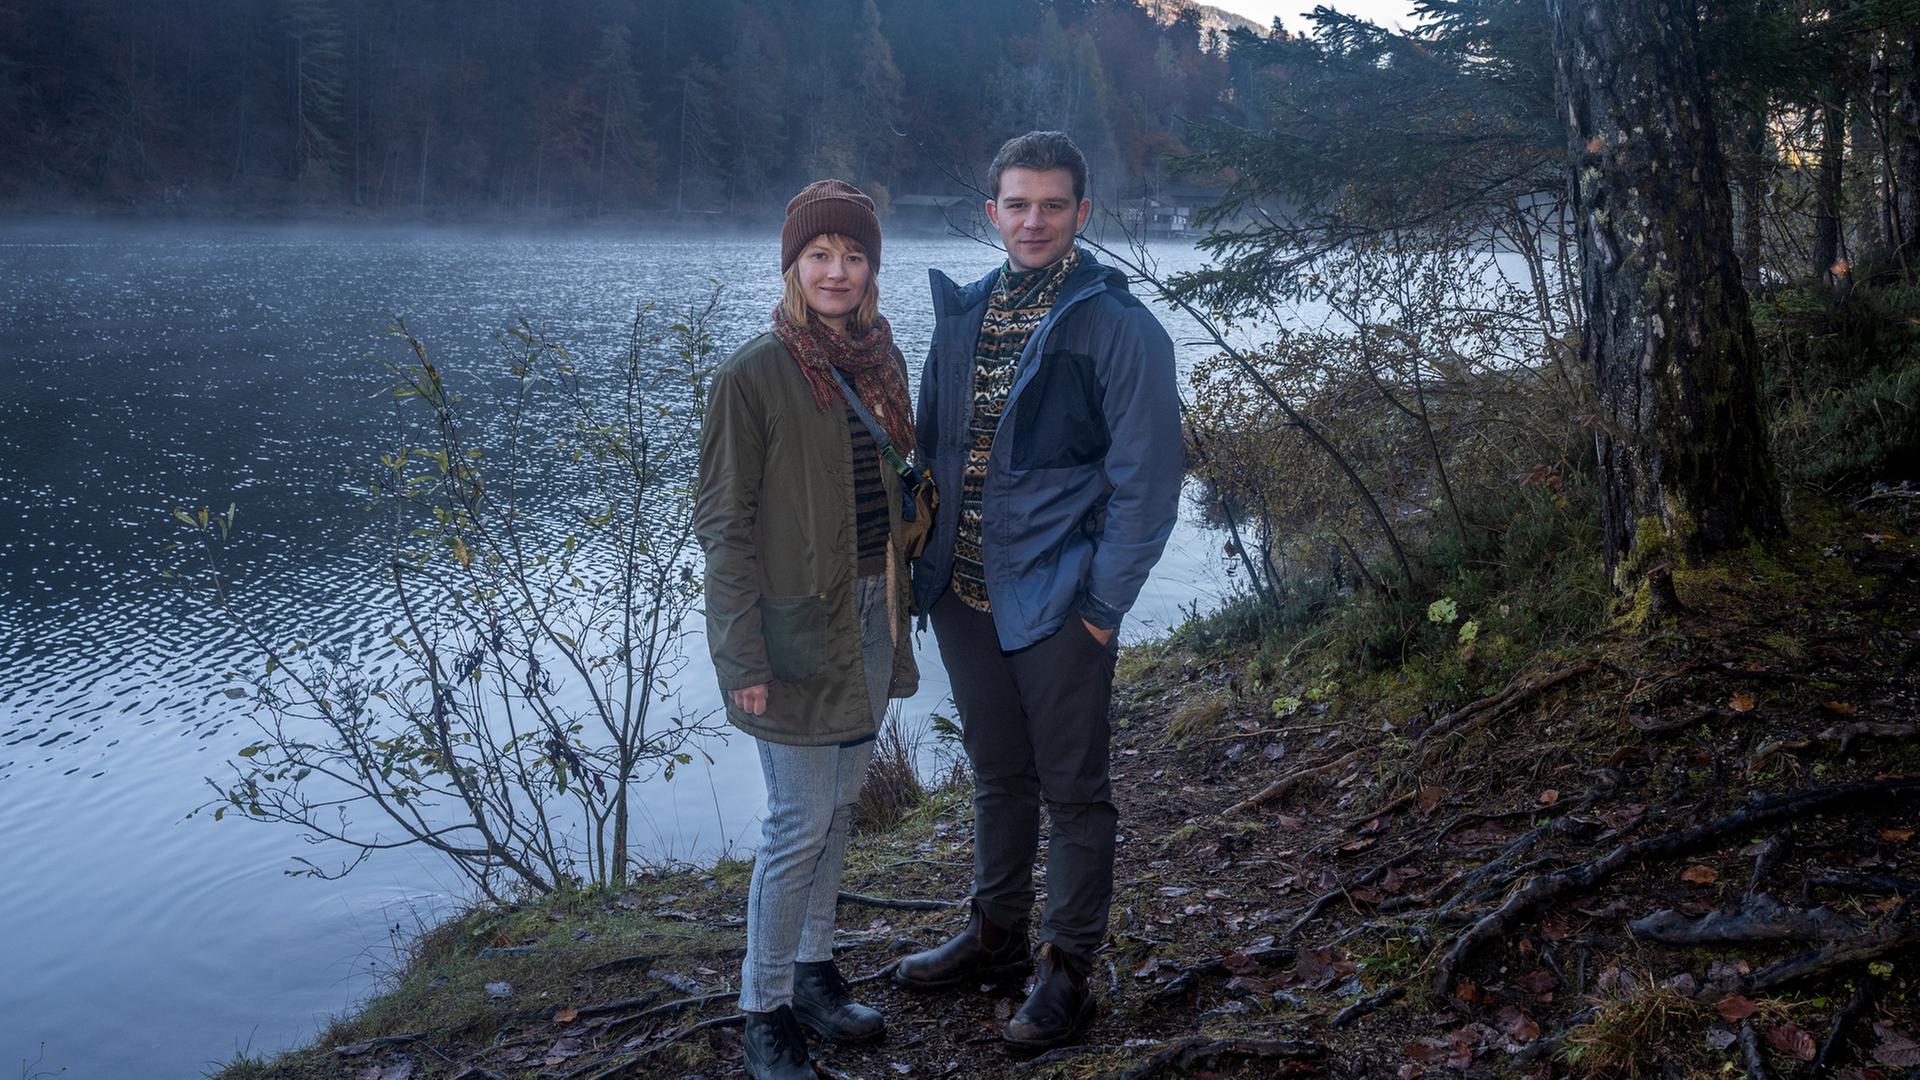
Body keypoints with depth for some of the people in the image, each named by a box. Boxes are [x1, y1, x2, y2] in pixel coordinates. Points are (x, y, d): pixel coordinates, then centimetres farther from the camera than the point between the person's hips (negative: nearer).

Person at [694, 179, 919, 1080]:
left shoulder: (879, 361, 5)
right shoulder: (752, 377, -13)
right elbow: (723, 525, -13)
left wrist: (897, 610, 13)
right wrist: (745, 659, -16)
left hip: (869, 616, 6)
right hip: (796, 625, -6)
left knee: (839, 805, 16)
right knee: (800, 822, 0)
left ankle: (813, 967, 32)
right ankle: (766, 1008, 16)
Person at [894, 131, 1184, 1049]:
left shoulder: (1118, 327, -11)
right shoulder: (964, 313, 6)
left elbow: (1146, 480, -12)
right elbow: (932, 447, 11)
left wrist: (1103, 604, -14)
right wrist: (926, 564, 4)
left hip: (1055, 603, -6)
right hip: (963, 594, 6)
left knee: (1073, 791, 7)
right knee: (998, 774, 21)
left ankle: (1067, 968, 22)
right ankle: (995, 934, 38)